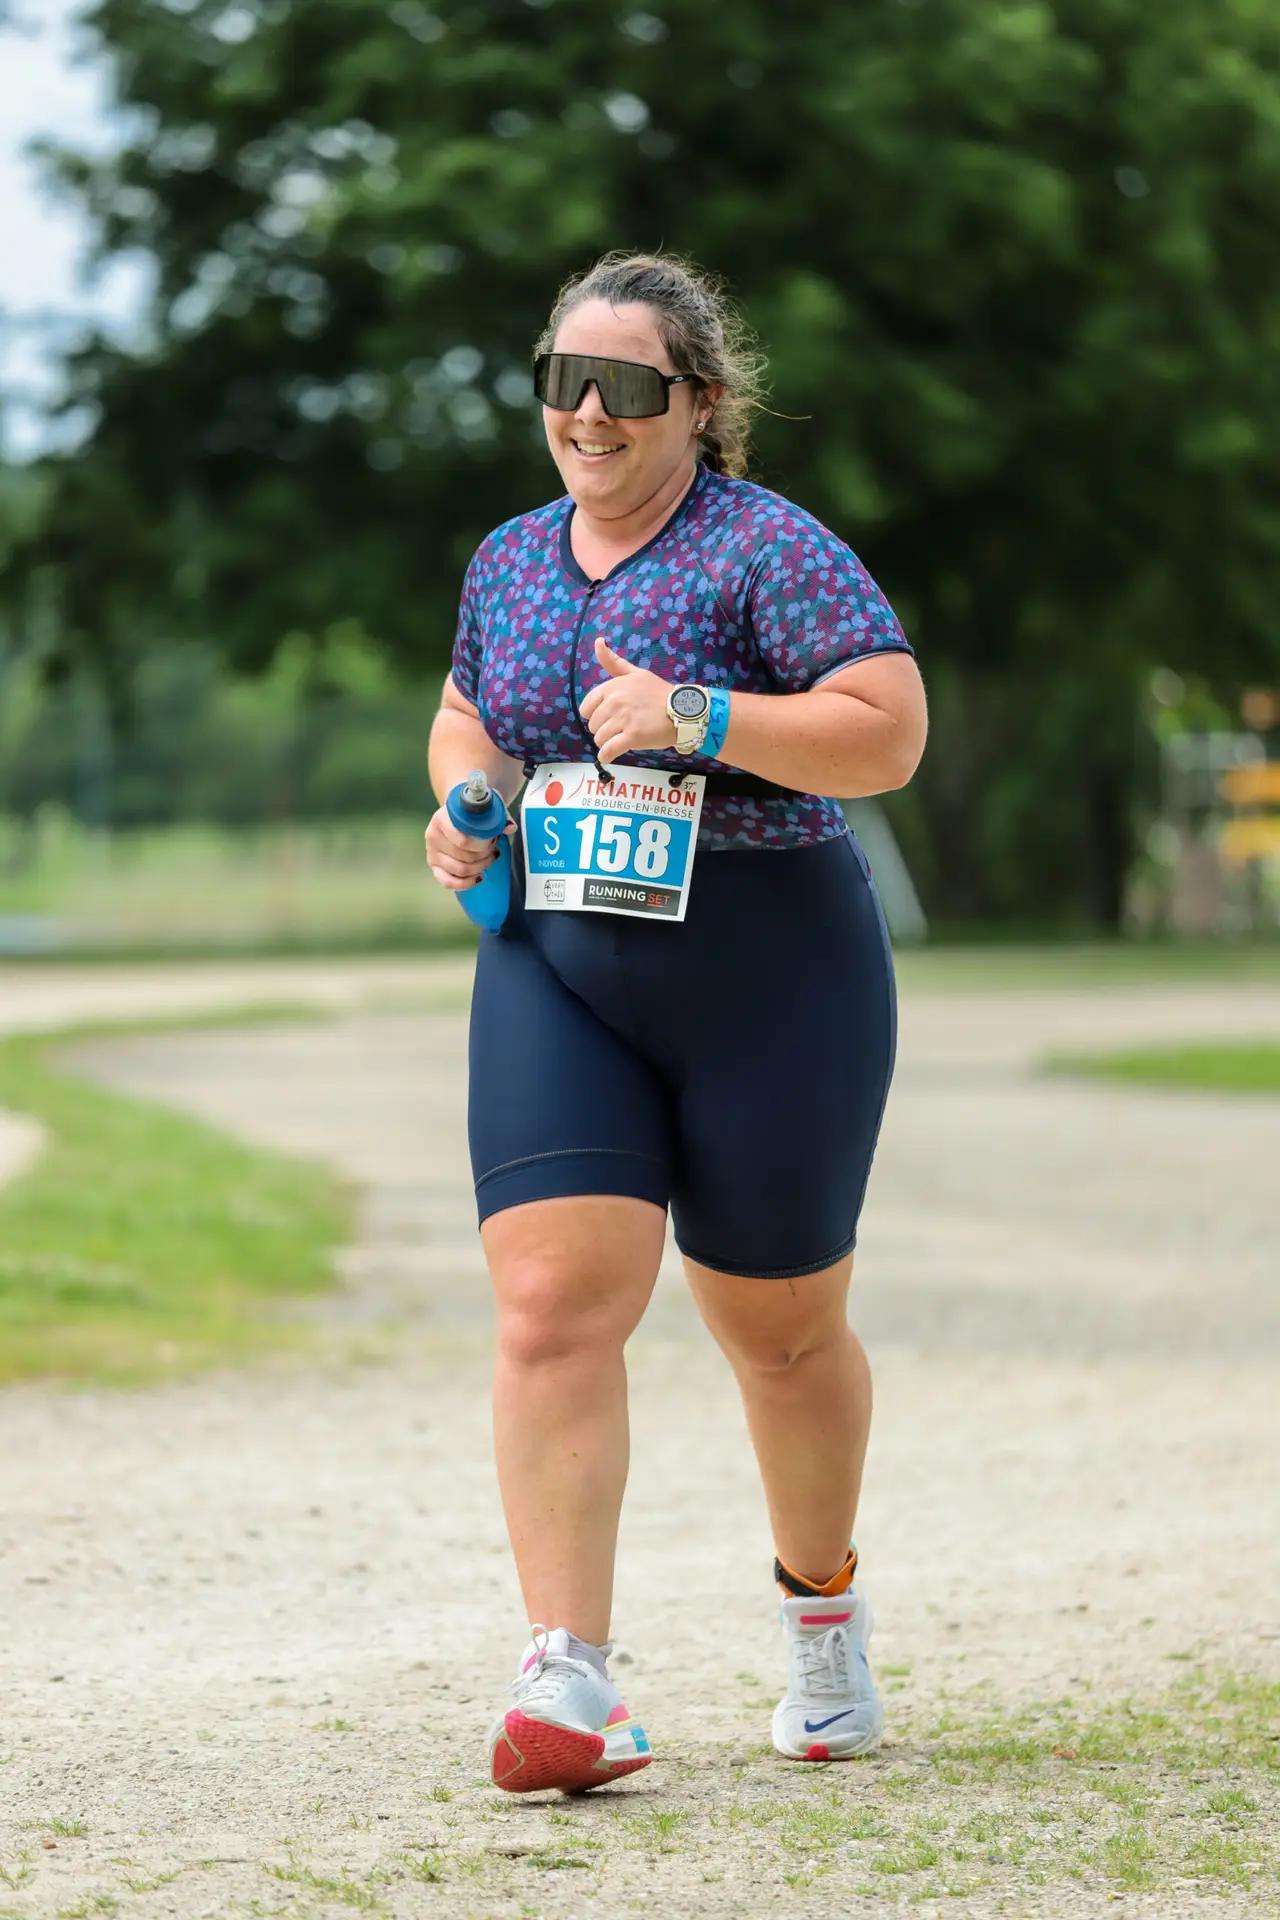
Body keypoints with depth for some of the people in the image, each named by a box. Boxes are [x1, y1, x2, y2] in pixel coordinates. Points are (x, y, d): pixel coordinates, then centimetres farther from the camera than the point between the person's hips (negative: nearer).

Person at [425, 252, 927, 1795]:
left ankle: (822, 1607, 37)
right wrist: (464, 801, 6)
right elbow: (464, 715, 28)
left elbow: (888, 733, -16)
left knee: (779, 1326, 10)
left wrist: (694, 715, -23)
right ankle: (567, 1681, -15)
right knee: (552, 1307, -13)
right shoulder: (509, 559, 11)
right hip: (554, 970, 4)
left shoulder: (767, 549, -9)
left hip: (772, 971, -4)